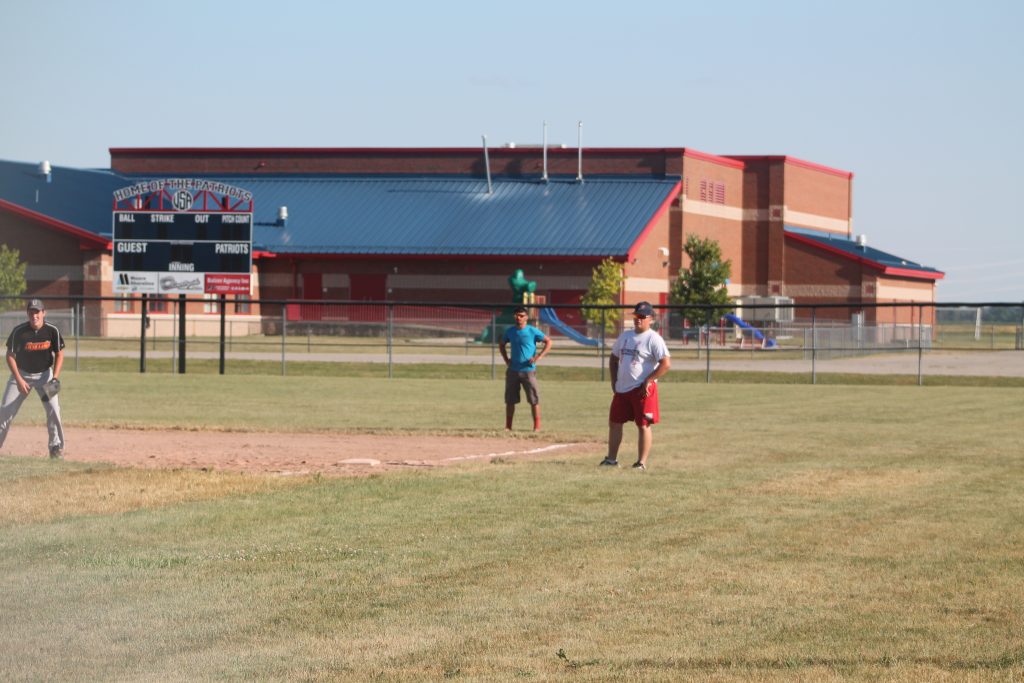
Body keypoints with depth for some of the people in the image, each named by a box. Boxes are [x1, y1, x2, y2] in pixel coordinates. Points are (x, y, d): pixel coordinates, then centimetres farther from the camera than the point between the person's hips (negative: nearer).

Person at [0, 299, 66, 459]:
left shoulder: (52, 331, -15)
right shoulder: (19, 331, -18)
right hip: (22, 374, 0)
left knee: (53, 408, -13)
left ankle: (56, 446, -1)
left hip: (44, 374, 0)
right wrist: (19, 380, -18)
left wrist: (55, 377, -15)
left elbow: (59, 354, -3)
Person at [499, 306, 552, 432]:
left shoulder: (532, 331, -5)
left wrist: (538, 357, -12)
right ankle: (508, 426, 14)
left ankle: (537, 426, 0)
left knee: (534, 399, -5)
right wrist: (506, 359, 9)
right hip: (512, 371, 4)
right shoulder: (510, 331, 8)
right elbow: (502, 345, 24)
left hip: (528, 370, -4)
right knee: (510, 400, 6)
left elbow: (548, 342, -4)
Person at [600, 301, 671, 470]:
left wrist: (648, 381, -19)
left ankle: (641, 462, 1)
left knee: (643, 425, -2)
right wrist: (614, 382, 13)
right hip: (621, 389, 7)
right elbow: (614, 359, 24)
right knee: (614, 423, 10)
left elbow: (666, 364, -18)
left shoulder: (653, 339, -9)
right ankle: (612, 459, 19)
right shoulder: (625, 336, 13)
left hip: (643, 390, -7)